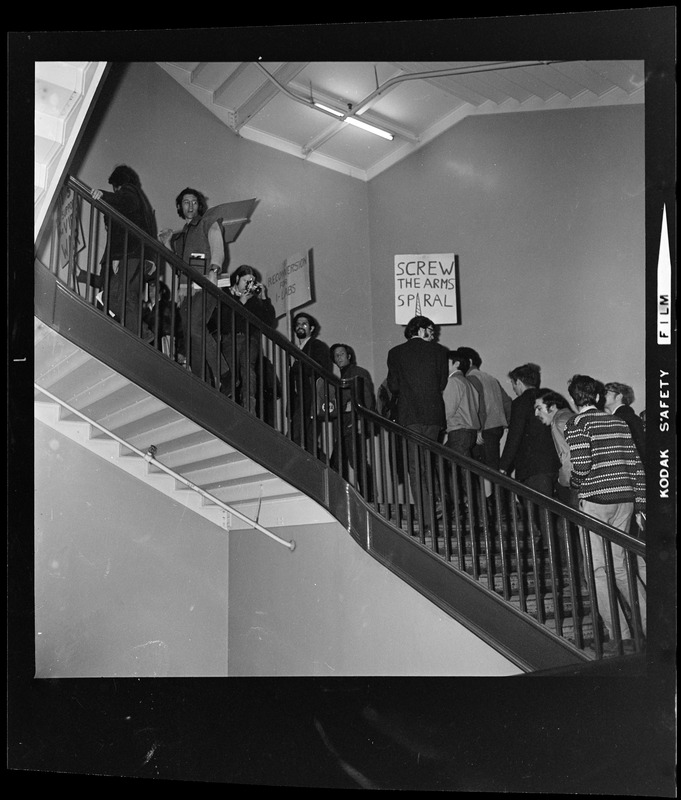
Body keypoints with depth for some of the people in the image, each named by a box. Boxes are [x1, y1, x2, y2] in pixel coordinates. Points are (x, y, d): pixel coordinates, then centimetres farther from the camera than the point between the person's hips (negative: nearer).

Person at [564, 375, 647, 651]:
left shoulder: (577, 424, -6)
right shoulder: (619, 423, 12)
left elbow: (581, 465, -18)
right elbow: (636, 465, 10)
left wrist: (574, 483, 4)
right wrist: (640, 506, 14)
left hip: (595, 502, -6)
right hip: (625, 500, 6)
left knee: (597, 570, 2)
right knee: (618, 566, 16)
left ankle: (620, 637, 3)